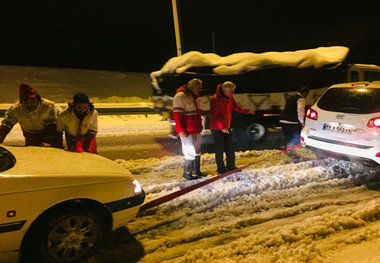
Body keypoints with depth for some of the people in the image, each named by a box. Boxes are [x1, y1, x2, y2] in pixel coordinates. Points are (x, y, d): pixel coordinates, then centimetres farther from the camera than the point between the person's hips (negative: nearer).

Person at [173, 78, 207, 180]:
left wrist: (199, 126, 22)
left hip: (195, 130, 9)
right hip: (187, 131, -9)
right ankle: (187, 174, 9)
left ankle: (196, 170, 32)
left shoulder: (192, 97, 17)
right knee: (191, 153, -5)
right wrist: (181, 130, -22)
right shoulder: (180, 96, -13)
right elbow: (176, 114, -19)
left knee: (197, 151, 17)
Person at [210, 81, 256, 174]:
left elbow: (236, 107, 13)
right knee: (220, 149, 1)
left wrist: (247, 111, -3)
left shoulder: (230, 98, 4)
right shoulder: (215, 99, -20)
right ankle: (221, 169, 14)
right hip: (217, 128, -8)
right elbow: (215, 116, -22)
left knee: (230, 147, 12)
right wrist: (222, 127, -27)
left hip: (226, 127, 8)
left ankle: (231, 166, 24)